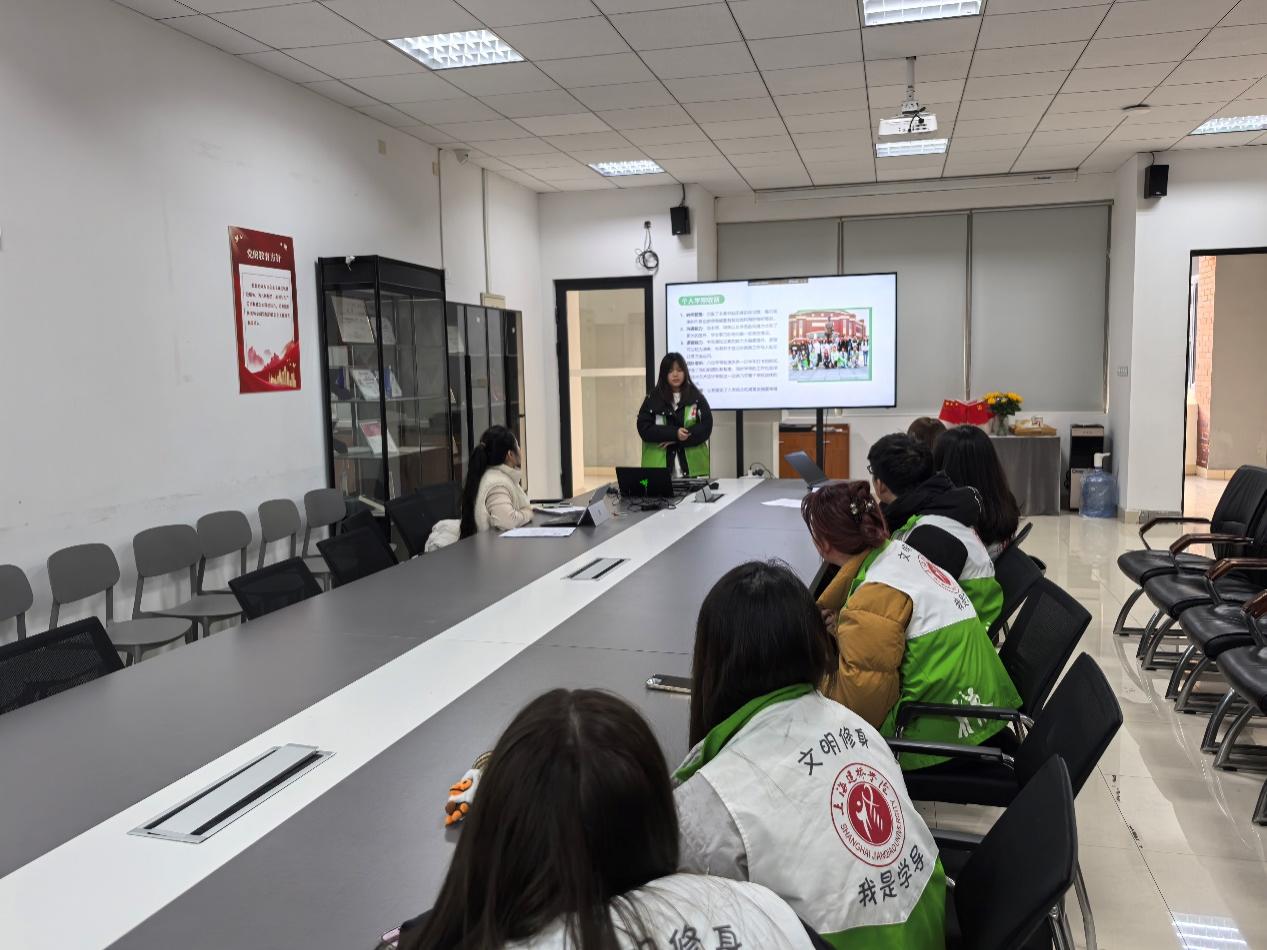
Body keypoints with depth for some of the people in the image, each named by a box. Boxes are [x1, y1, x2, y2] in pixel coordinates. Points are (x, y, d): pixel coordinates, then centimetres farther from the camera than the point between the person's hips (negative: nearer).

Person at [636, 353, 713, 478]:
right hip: (659, 466, 0)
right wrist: (674, 433, -15)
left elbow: (706, 427, -2)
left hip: (692, 466, 1)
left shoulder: (696, 397, 6)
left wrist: (675, 440, -12)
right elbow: (644, 428, -2)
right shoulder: (652, 398, 5)